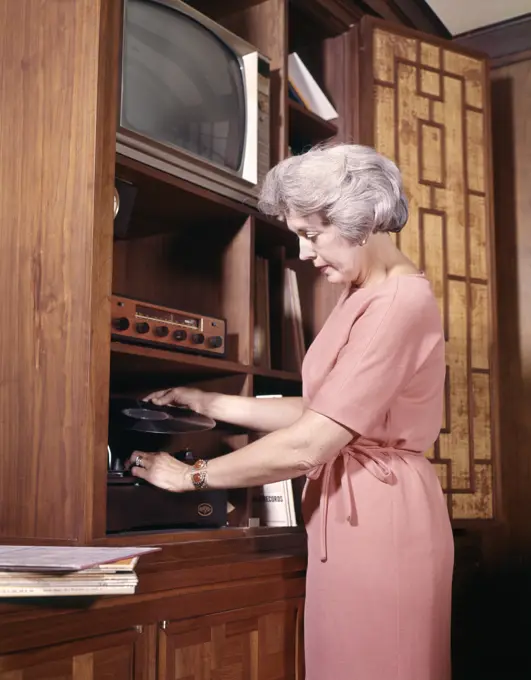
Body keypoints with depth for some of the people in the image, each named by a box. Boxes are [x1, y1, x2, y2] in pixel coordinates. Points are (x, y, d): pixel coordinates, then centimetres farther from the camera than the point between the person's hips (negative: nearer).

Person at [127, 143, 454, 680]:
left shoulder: (398, 302, -18)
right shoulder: (361, 297, 15)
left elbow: (308, 445, -20)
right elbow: (321, 414, 14)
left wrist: (192, 476, -9)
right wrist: (211, 404, 11)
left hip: (378, 516, -9)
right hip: (352, 512, 9)